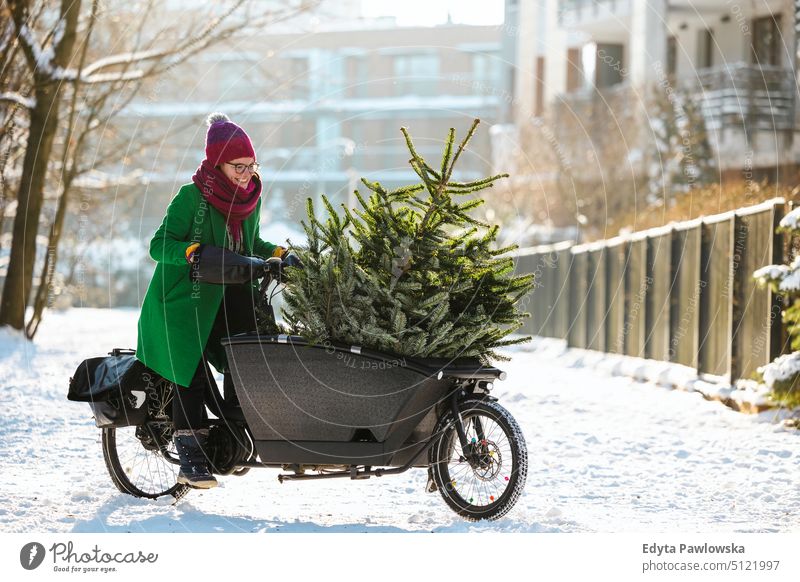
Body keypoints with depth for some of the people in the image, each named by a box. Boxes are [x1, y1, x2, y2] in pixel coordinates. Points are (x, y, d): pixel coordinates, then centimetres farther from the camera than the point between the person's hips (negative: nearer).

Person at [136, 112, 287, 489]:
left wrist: (278, 254, 5)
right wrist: (190, 251, -32)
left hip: (231, 296, 6)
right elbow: (159, 245, -14)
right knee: (192, 373, -12)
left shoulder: (251, 196, 8)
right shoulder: (192, 196, -11)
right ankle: (191, 459, -11)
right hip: (187, 297, -6)